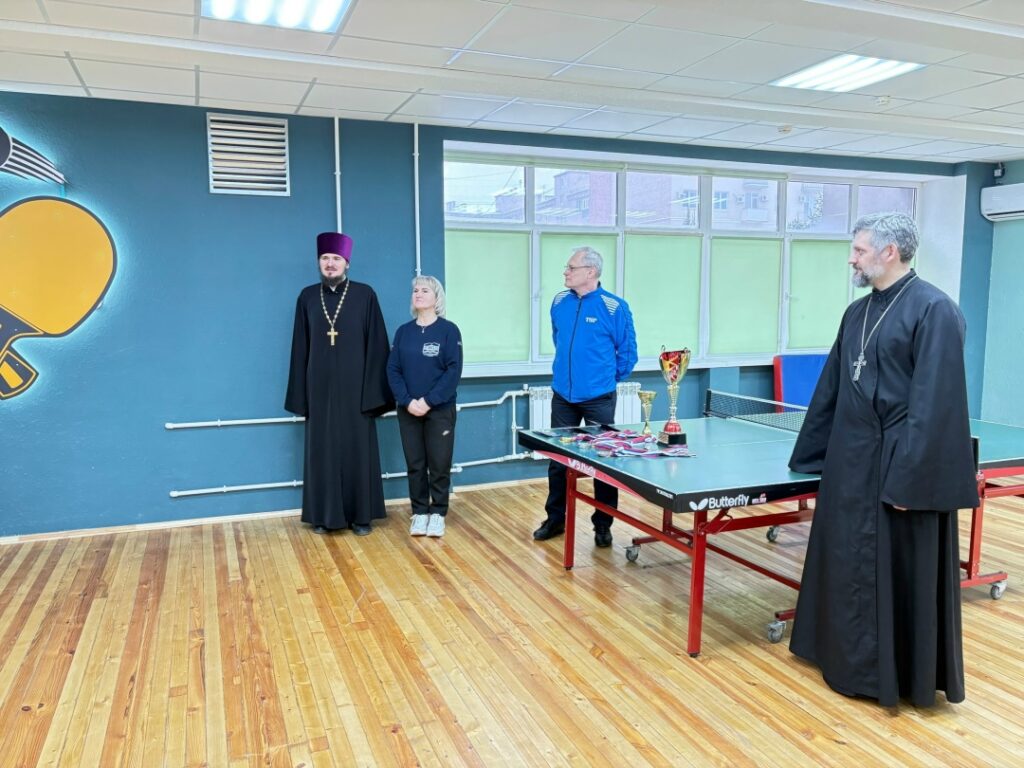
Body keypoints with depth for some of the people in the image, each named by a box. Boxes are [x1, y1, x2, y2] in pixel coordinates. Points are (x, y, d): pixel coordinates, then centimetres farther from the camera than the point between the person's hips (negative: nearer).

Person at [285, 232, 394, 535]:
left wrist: (374, 392, -9)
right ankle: (324, 516, 18)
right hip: (319, 389, 2)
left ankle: (360, 515, 15)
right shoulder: (307, 297, 6)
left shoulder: (365, 295, -1)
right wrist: (300, 395, 4)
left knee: (357, 451, 3)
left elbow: (376, 346, -4)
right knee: (322, 451, 7)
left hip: (354, 388, -2)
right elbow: (300, 349, 8)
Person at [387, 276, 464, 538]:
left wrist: (429, 401, -17)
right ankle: (419, 512, 19)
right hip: (408, 410, 3)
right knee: (415, 464, 8)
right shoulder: (403, 332, 6)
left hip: (440, 409, -3)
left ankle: (438, 513, 16)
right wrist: (407, 401, -12)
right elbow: (393, 370, 2)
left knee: (439, 464, 3)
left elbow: (454, 370, -11)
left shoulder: (449, 330, -4)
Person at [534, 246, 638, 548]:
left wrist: (609, 377, 7)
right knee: (557, 459, 12)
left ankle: (603, 525, 19)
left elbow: (627, 351, -1)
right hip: (562, 396, 5)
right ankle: (555, 519, 27)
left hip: (598, 398, -4)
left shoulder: (614, 307, -11)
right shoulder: (559, 303, 3)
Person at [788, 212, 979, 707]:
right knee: (849, 566, 15)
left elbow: (934, 402, -19)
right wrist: (806, 454, 19)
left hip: (902, 465, -8)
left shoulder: (933, 310, -13)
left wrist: (911, 477, -21)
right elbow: (830, 388, 16)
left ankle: (906, 677, 23)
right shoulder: (857, 312, 11)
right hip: (851, 462, 8)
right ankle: (855, 663, 33)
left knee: (903, 574, 5)